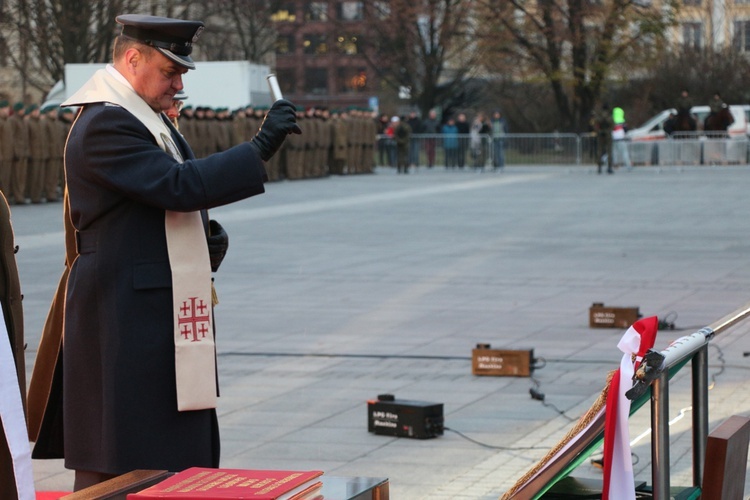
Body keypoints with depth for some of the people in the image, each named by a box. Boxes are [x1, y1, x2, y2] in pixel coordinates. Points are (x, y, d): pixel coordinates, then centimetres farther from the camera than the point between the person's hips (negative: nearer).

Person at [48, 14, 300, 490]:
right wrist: (259, 149, -22)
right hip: (126, 319, -10)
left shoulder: (151, 120, 18)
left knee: (176, 455, 11)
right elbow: (178, 184, -24)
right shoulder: (104, 125, -15)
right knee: (123, 463, -6)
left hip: (169, 316, 10)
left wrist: (208, 235, 5)